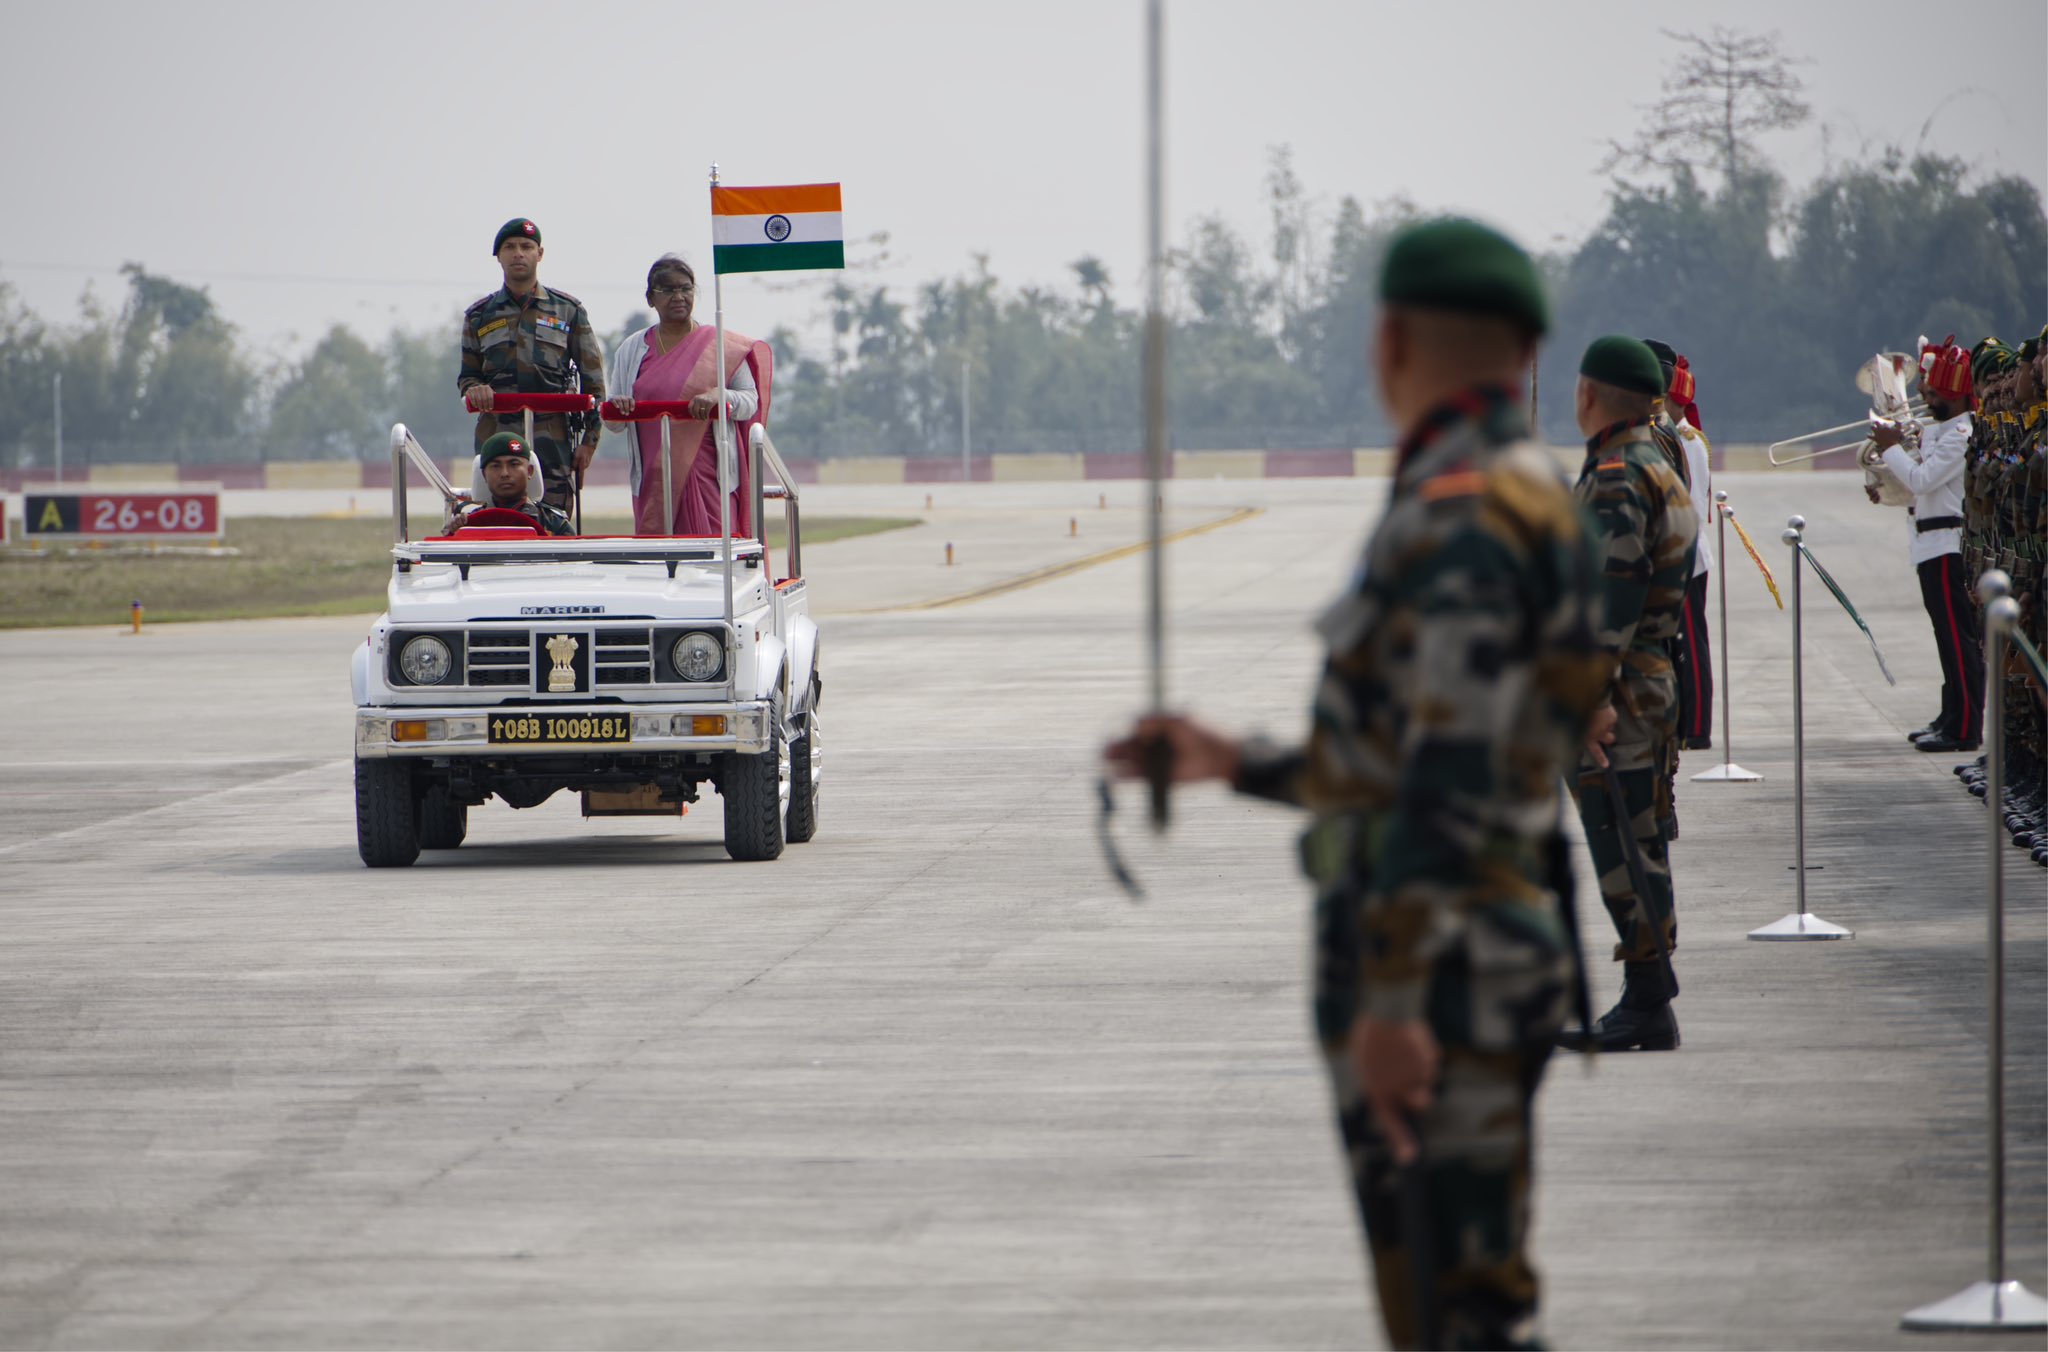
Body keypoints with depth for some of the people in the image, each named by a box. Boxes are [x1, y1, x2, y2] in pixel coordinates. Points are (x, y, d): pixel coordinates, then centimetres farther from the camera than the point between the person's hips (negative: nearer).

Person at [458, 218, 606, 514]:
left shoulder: (569, 310, 9)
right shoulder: (479, 316, 13)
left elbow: (593, 380, 9)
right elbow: (466, 375, 18)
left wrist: (589, 441, 3)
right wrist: (474, 389, -8)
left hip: (553, 441, -1)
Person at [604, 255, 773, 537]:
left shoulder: (721, 345, 5)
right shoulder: (632, 349, 13)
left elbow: (751, 402, 2)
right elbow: (613, 422, 14)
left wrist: (718, 396, -18)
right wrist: (617, 407, -9)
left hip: (706, 475, -2)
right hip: (653, 479, 2)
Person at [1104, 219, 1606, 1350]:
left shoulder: (1463, 519, -16)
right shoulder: (1511, 503, 17)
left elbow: (1453, 780, -23)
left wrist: (1392, 1000, -26)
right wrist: (1236, 767, 33)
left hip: (1436, 970, -10)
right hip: (1431, 965, 10)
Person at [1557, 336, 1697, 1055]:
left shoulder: (1615, 480, -15)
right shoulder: (1659, 471, 17)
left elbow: (1613, 593, -22)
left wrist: (1595, 697, -24)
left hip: (1617, 695, -10)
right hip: (1653, 684, 10)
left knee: (1624, 851, -8)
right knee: (1633, 850, 13)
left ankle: (1647, 1007, -7)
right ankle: (1647, 1002, 16)